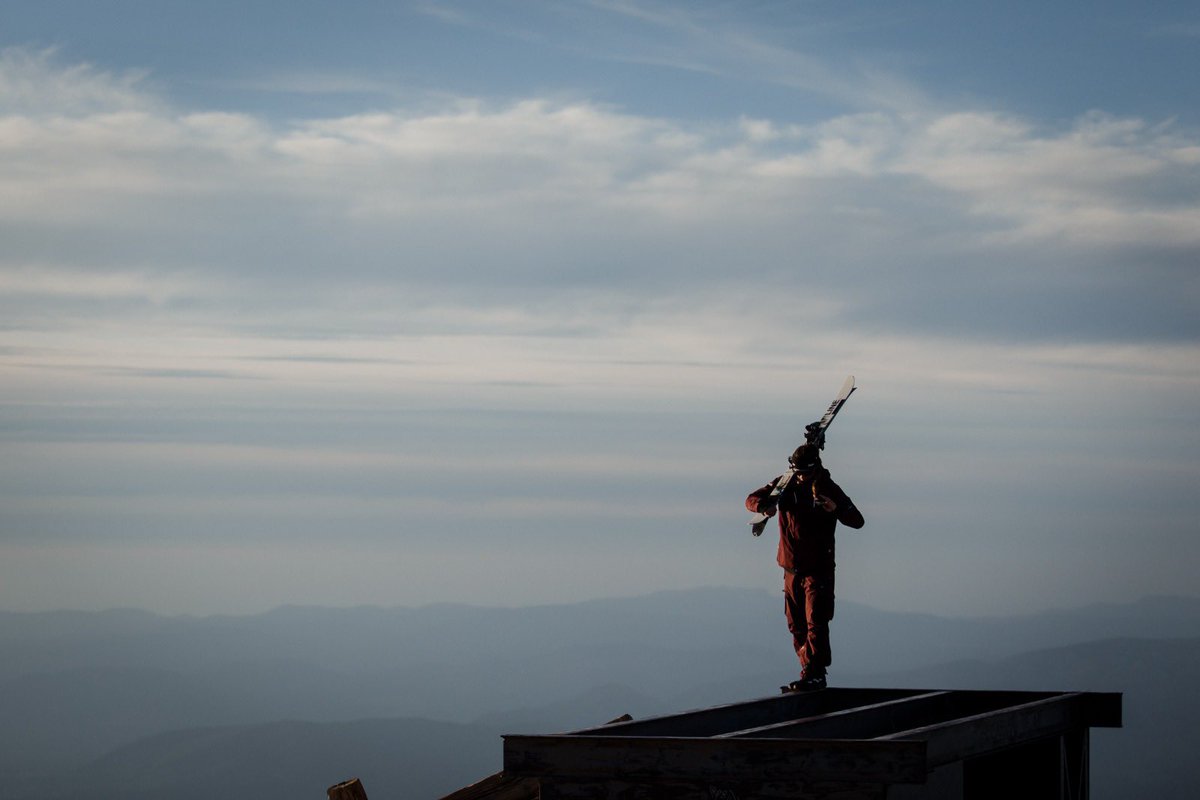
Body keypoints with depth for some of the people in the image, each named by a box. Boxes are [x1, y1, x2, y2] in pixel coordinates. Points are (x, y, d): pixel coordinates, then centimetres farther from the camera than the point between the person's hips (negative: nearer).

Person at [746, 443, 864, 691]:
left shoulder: (829, 489, -6)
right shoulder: (785, 484, 2)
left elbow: (857, 521, -11)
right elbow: (752, 500, 0)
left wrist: (836, 508, -31)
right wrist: (765, 506, -24)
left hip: (819, 568, -5)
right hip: (792, 567, 5)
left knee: (815, 623, -13)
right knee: (797, 625, 9)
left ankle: (813, 674, -14)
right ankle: (812, 672, 18)